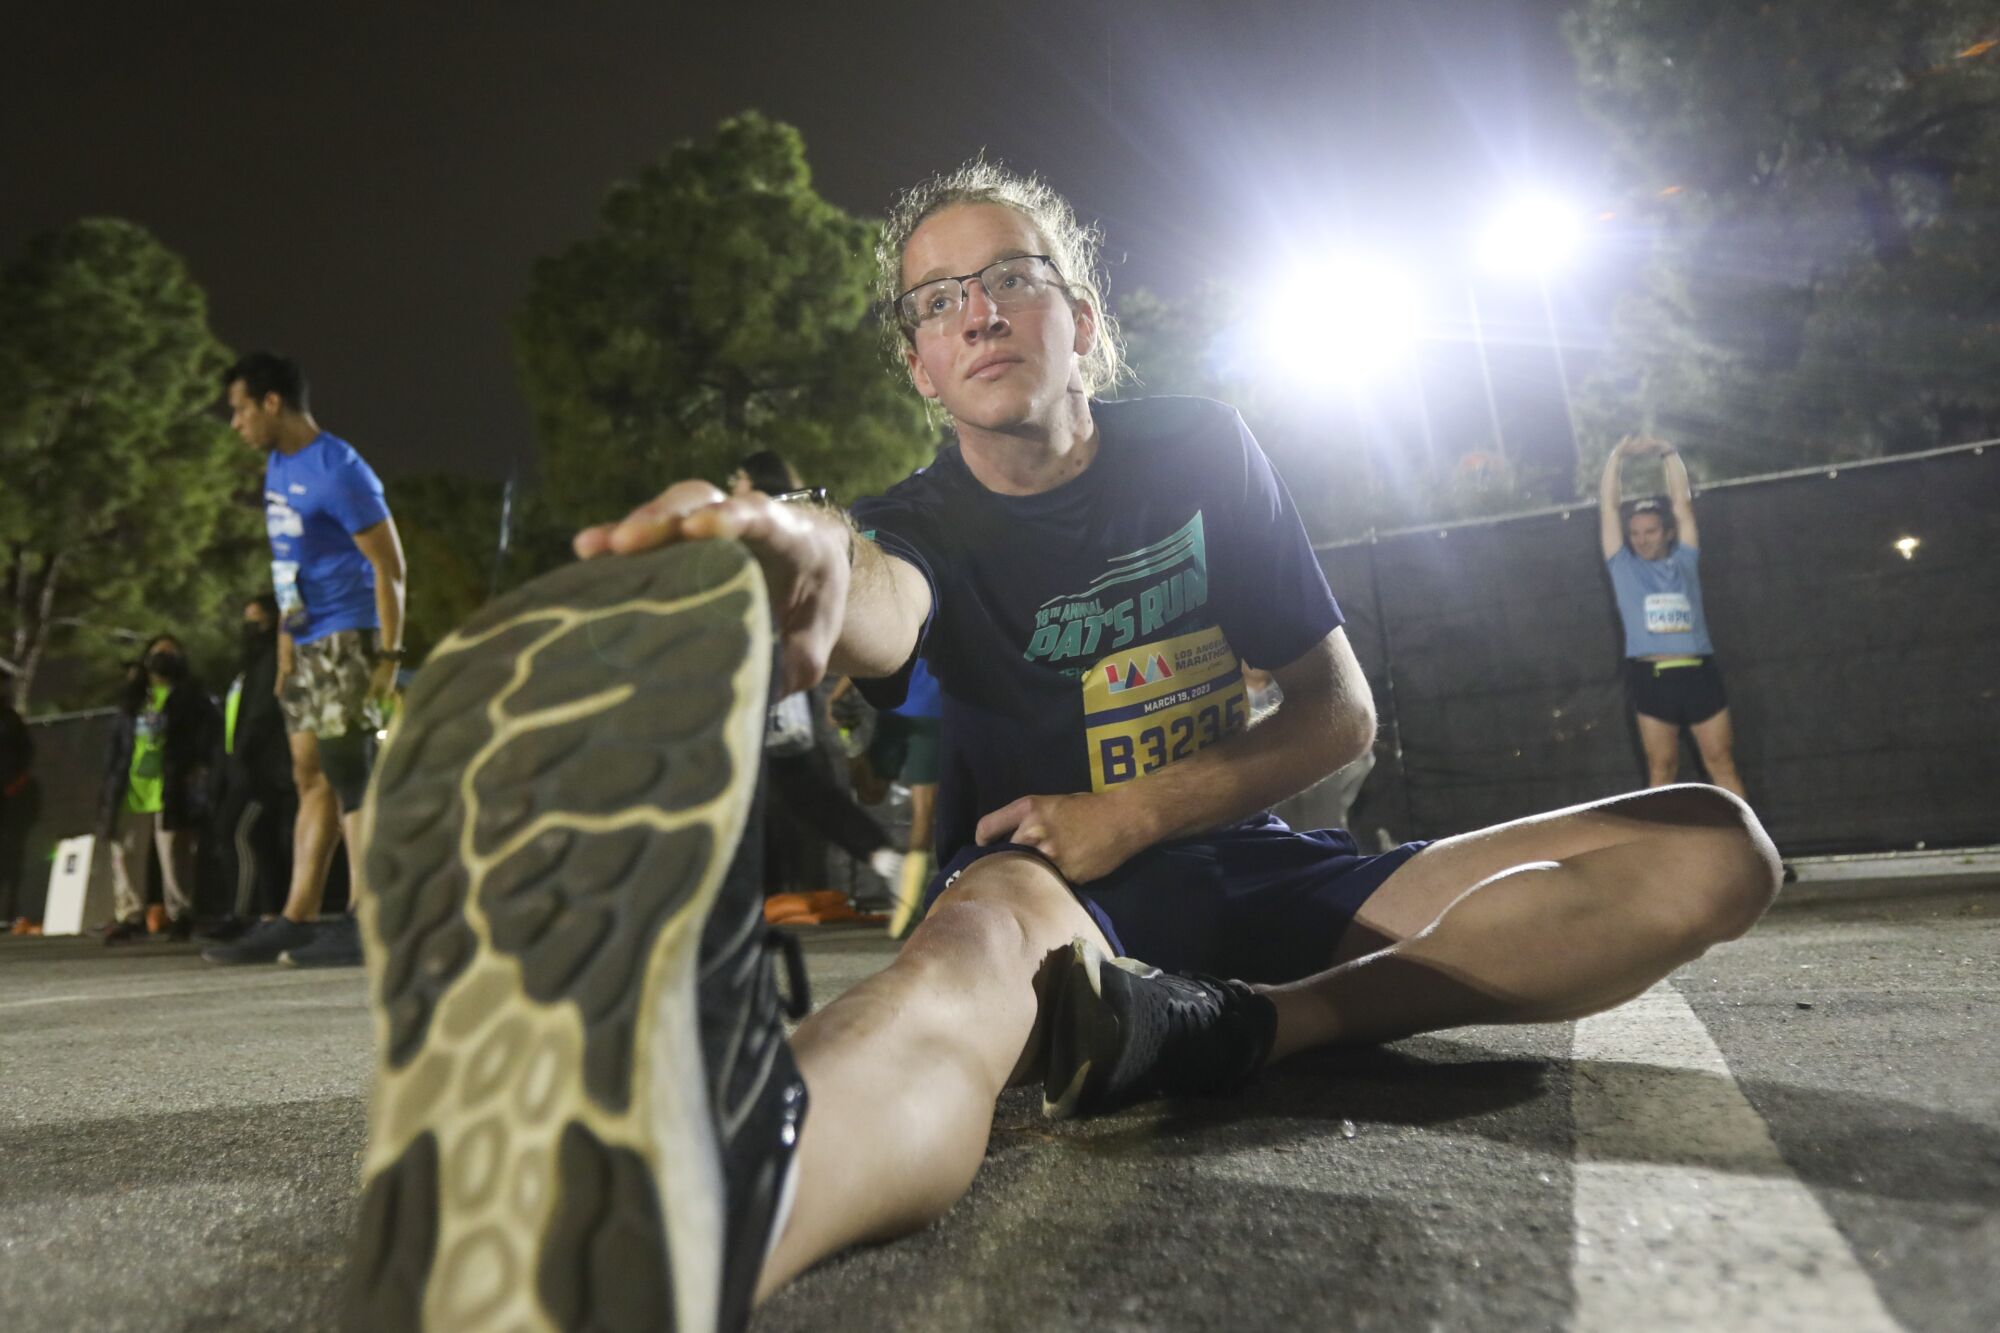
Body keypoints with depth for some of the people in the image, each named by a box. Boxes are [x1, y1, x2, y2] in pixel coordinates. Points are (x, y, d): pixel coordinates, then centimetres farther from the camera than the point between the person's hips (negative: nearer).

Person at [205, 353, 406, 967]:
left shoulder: (338, 471, -13)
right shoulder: (277, 466, 15)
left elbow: (389, 566, -16)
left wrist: (390, 654, -20)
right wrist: (285, 647, 16)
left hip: (347, 641, -9)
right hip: (307, 645, 9)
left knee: (348, 776, -9)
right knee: (312, 779, 10)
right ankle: (296, 921, 17)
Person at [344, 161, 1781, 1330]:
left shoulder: (1202, 454, 4)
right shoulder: (923, 529, -2)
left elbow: (1341, 712, 3)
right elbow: (882, 604, -30)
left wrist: (1132, 814, -12)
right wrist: (803, 553, -56)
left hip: (1251, 873, 4)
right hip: (1063, 902, -3)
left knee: (1712, 848, -12)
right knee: (989, 927, -41)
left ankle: (1245, 1026, -28)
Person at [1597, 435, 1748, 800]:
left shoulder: (1683, 562, 13)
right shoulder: (1623, 566, 11)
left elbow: (1682, 502, 11)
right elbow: (1607, 508, 8)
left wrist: (1669, 453, 10)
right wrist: (1617, 456, 7)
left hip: (1698, 673, 1)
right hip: (1651, 678, -1)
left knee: (1723, 766, 5)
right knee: (1661, 771, 4)